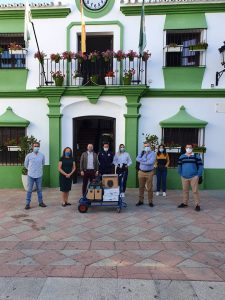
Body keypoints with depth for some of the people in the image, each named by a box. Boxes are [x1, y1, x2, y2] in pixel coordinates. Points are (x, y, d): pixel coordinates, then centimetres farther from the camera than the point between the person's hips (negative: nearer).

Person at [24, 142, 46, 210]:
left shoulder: (42, 155, -2)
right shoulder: (29, 155, -6)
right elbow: (26, 164, 9)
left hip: (39, 175, 2)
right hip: (31, 175, -2)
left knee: (39, 189, 12)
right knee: (29, 190, 3)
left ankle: (40, 202, 23)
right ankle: (27, 203, 11)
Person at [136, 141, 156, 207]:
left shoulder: (152, 153, -1)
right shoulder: (142, 152, 10)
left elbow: (151, 162, -17)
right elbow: (137, 159, -7)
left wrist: (142, 161, -10)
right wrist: (146, 160, -14)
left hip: (149, 173, -3)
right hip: (141, 172, 3)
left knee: (149, 188, 2)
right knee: (141, 187, 10)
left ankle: (150, 201, 13)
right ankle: (141, 201, 20)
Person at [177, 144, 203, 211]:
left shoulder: (196, 156, 0)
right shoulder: (181, 157, 9)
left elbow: (200, 166, -2)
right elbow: (179, 166, 14)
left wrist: (198, 175, -8)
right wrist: (180, 175, 7)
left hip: (194, 177, -3)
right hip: (184, 177, 4)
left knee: (195, 191, -1)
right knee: (185, 191, 13)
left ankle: (197, 205, 6)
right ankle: (185, 203, 25)